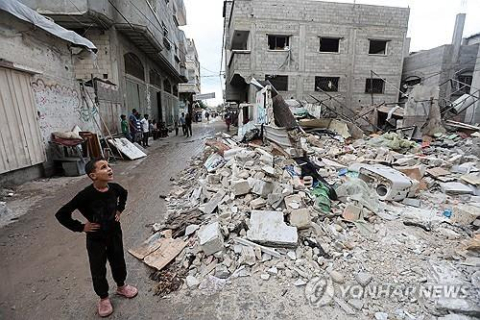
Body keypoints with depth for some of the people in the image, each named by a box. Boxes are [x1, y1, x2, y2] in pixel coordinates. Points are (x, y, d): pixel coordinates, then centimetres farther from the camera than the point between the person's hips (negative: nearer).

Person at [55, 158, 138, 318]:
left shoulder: (114, 188, -16)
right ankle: (103, 297, 41)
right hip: (96, 239, -3)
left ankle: (121, 286, 48)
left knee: (118, 262, 21)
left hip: (115, 233, 4)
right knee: (98, 270, 16)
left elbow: (124, 193, 10)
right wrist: (80, 227, -15)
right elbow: (61, 214, -18)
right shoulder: (86, 195, -28)